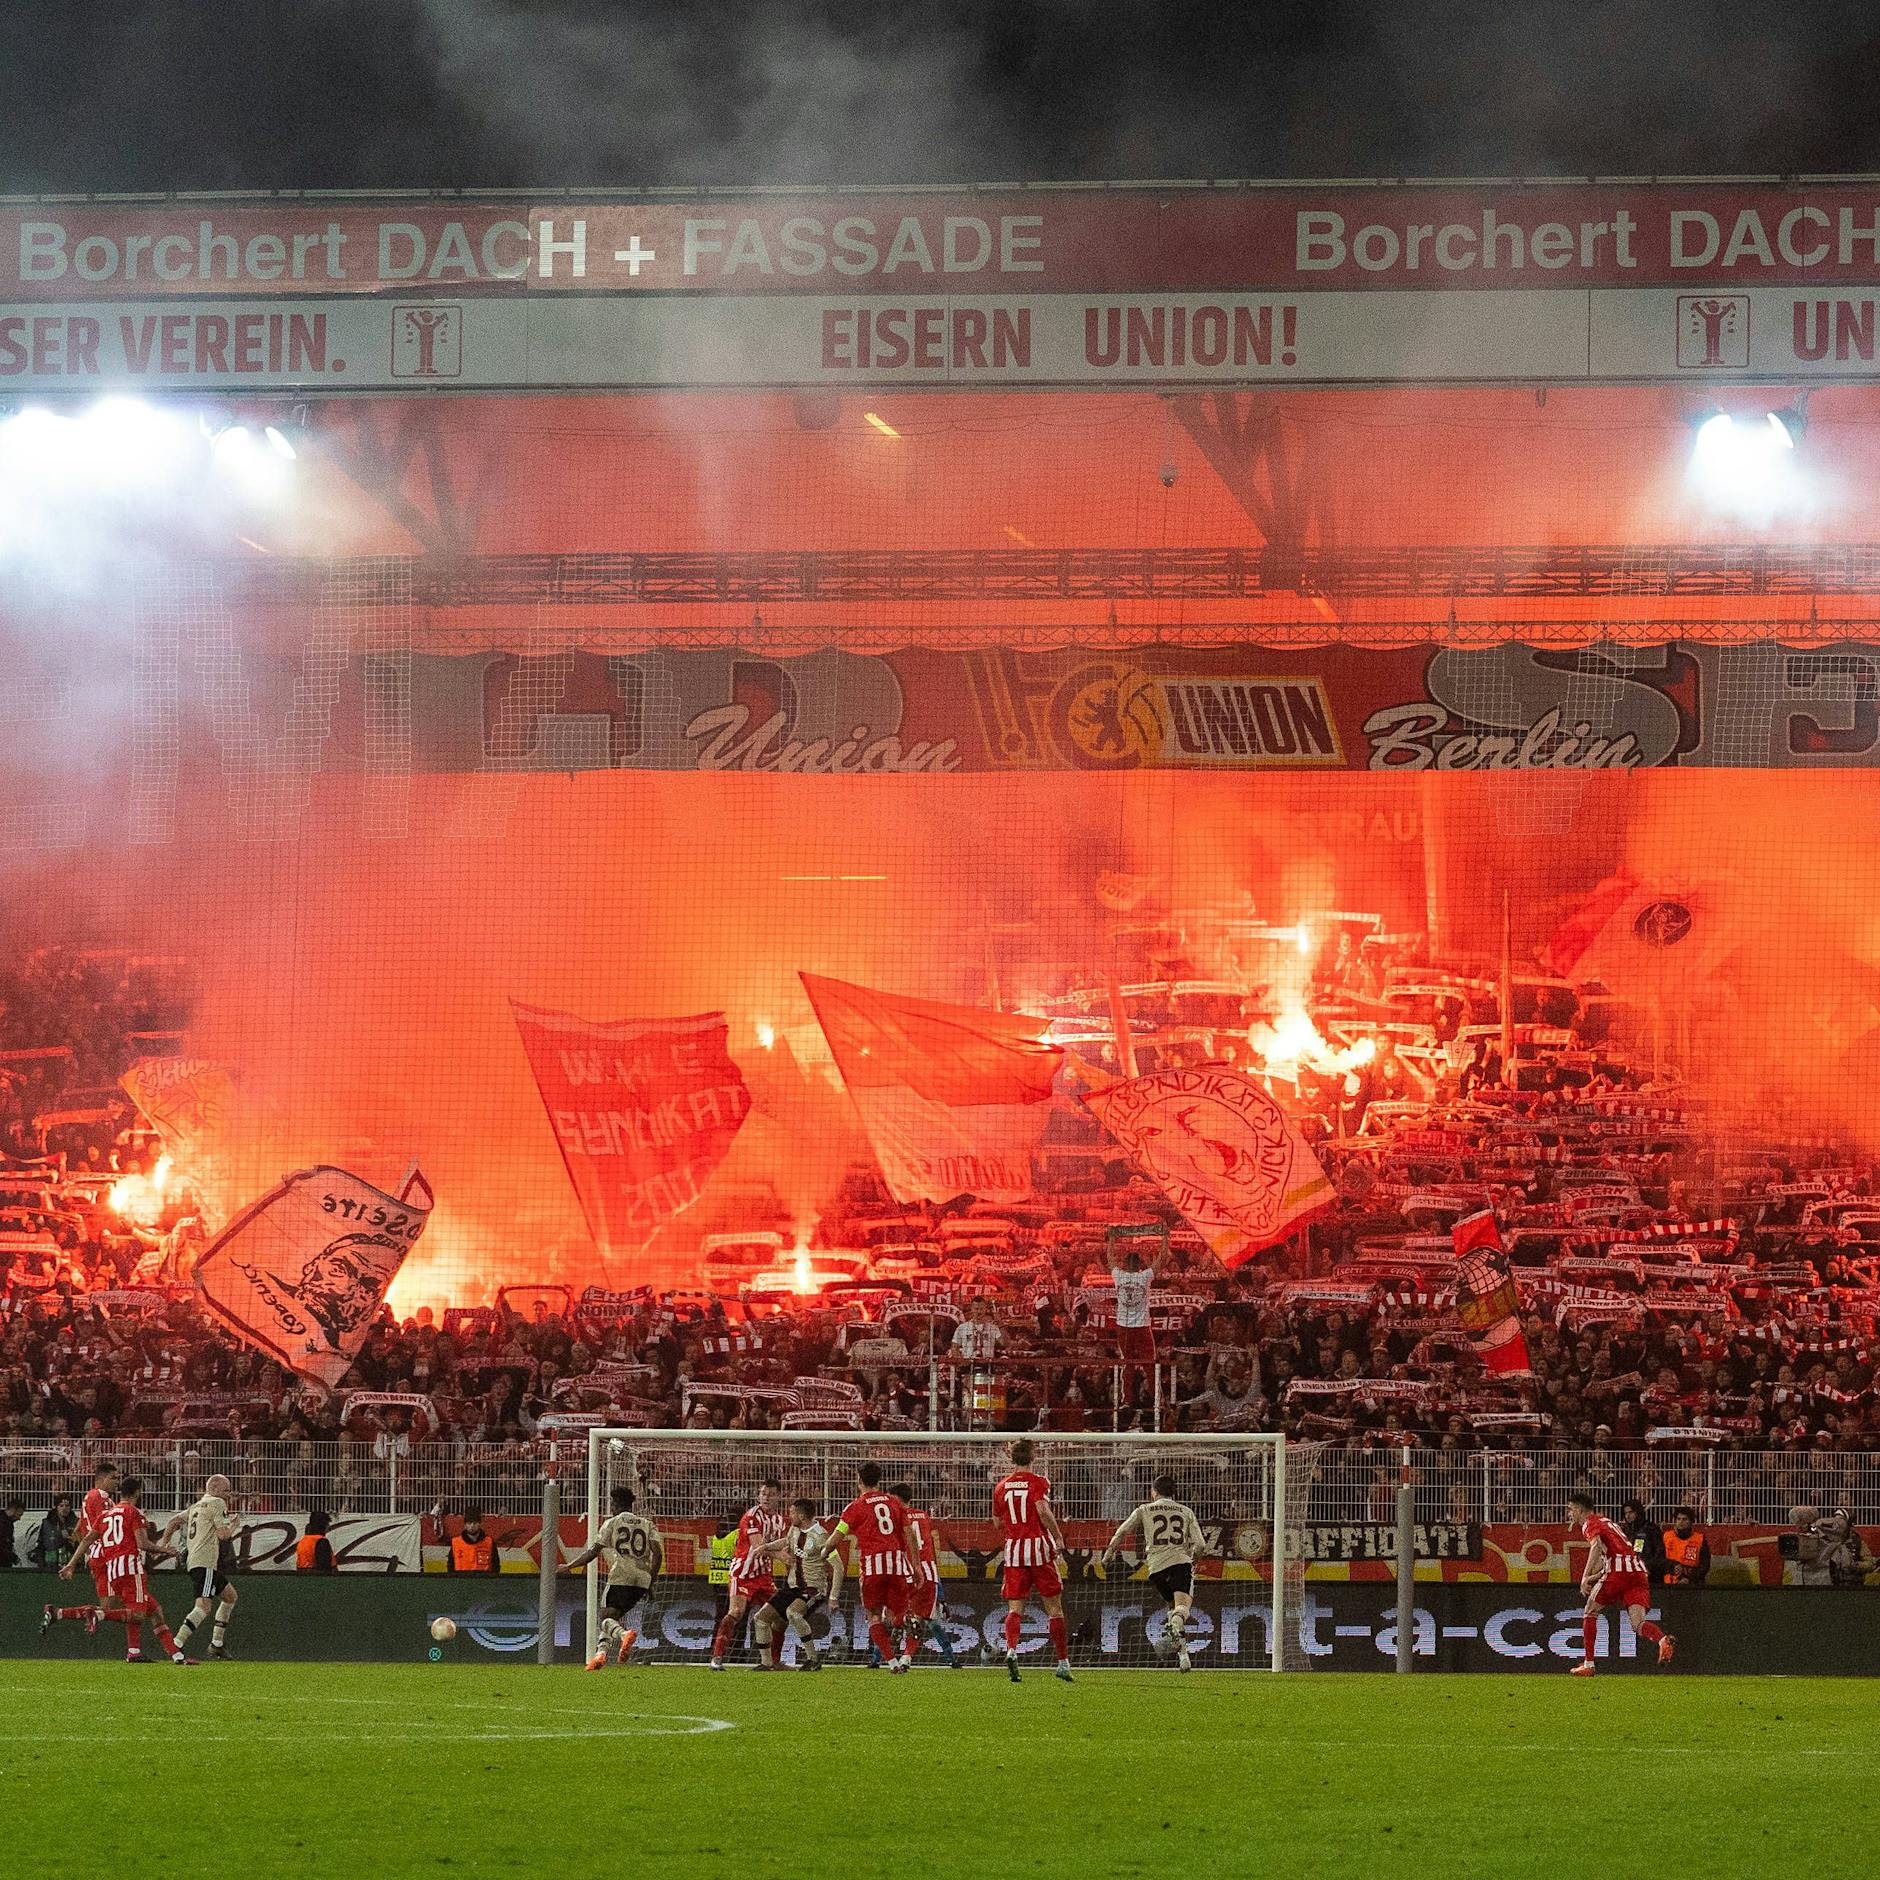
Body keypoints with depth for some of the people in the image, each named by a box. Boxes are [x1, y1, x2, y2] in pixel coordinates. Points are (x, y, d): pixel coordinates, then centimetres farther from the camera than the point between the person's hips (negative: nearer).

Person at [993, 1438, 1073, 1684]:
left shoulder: (1001, 1486, 9)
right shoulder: (1038, 1482, -3)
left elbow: (998, 1522, 14)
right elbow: (1043, 1509, -20)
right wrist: (1058, 1537, -16)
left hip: (1013, 1549, 3)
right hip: (1039, 1547, -3)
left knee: (1014, 1608, -1)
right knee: (1054, 1608, 6)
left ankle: (1011, 1650, -27)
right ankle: (1063, 1662, 7)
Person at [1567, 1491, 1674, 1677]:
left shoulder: (1590, 1523, 6)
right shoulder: (1608, 1522, 32)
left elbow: (1597, 1545, -14)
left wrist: (1585, 1578, -18)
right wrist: (1594, 1577, 36)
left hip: (1618, 1570, -7)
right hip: (1638, 1571, 7)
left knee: (1591, 1611, 12)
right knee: (1637, 1623, -5)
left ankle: (1588, 1664, 12)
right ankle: (1663, 1640, -37)